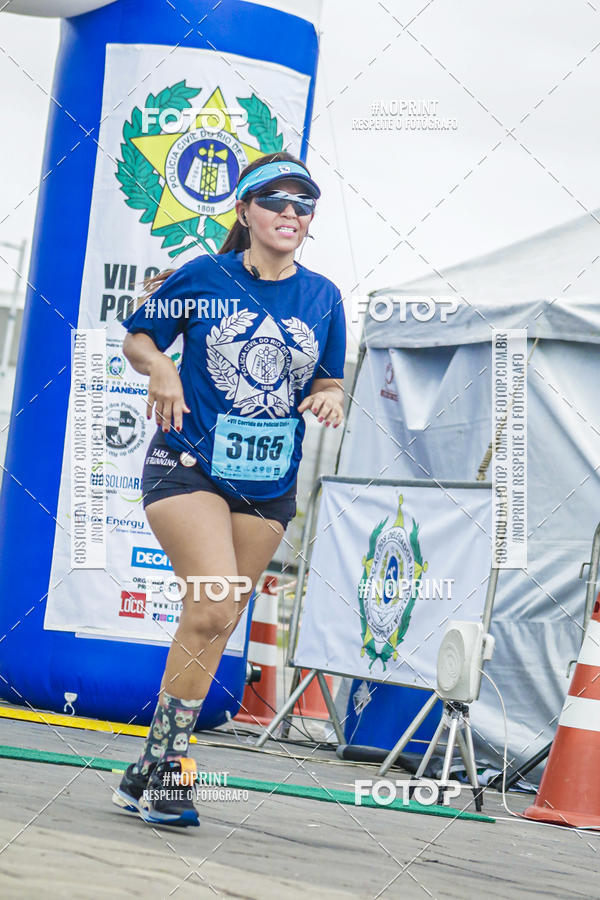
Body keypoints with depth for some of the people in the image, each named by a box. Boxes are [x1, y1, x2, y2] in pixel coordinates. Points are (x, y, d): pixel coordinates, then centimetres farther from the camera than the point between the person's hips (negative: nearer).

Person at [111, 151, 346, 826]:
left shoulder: (322, 297, 6)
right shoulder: (203, 278, -3)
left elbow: (328, 383, 16)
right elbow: (136, 339, 6)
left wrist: (329, 399, -7)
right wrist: (160, 367, -15)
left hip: (269, 484, 5)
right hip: (188, 465, -4)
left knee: (214, 625, 7)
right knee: (213, 608, -21)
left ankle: (151, 774, 18)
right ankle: (162, 766, -9)